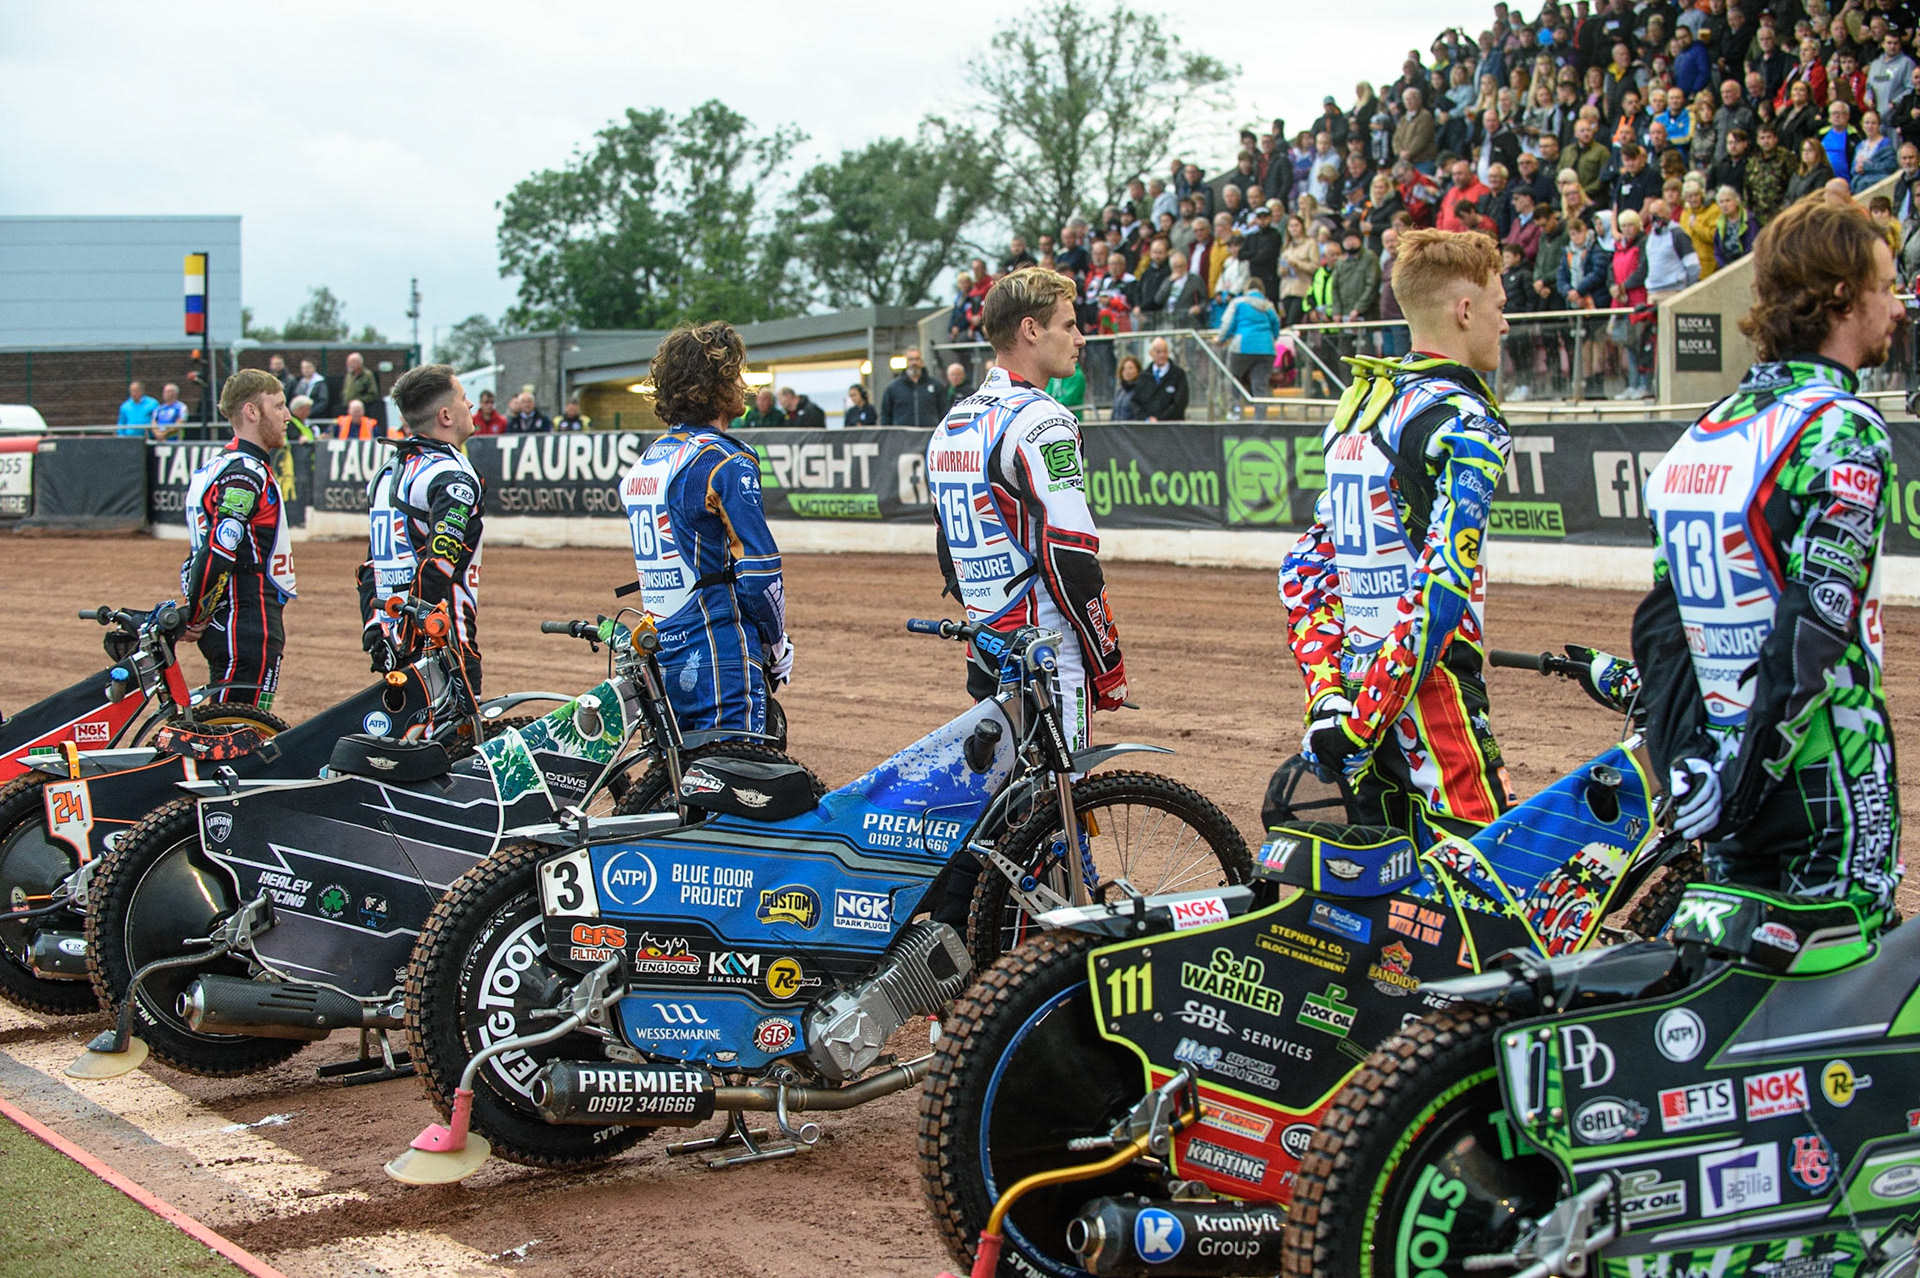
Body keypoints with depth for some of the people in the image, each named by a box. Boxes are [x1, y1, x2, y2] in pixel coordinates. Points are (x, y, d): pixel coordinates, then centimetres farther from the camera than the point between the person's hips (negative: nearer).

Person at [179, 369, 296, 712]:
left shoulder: (216, 468, 17)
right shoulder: (247, 474, -15)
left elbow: (199, 550, 19)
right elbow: (218, 554, -23)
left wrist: (194, 616, 15)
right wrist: (195, 618, -13)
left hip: (225, 626, 10)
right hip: (250, 631, -10)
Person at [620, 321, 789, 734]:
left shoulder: (643, 463, 13)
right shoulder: (726, 463, -12)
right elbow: (758, 572, -16)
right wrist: (777, 643, 0)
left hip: (660, 656, 8)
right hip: (720, 660, -8)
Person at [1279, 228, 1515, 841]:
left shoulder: (1357, 408, 15)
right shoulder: (1464, 426, -11)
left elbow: (1303, 568, 15)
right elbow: (1442, 586, -21)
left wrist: (1327, 695, 8)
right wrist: (1366, 717, -20)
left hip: (1355, 686, 9)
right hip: (1431, 692, -9)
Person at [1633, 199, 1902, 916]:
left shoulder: (1703, 434, 13)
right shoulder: (1844, 432, -13)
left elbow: (1659, 619, 14)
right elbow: (1817, 624, -20)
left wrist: (1683, 751, 16)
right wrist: (1751, 768, -18)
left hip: (1711, 760, 8)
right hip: (1821, 776, -8)